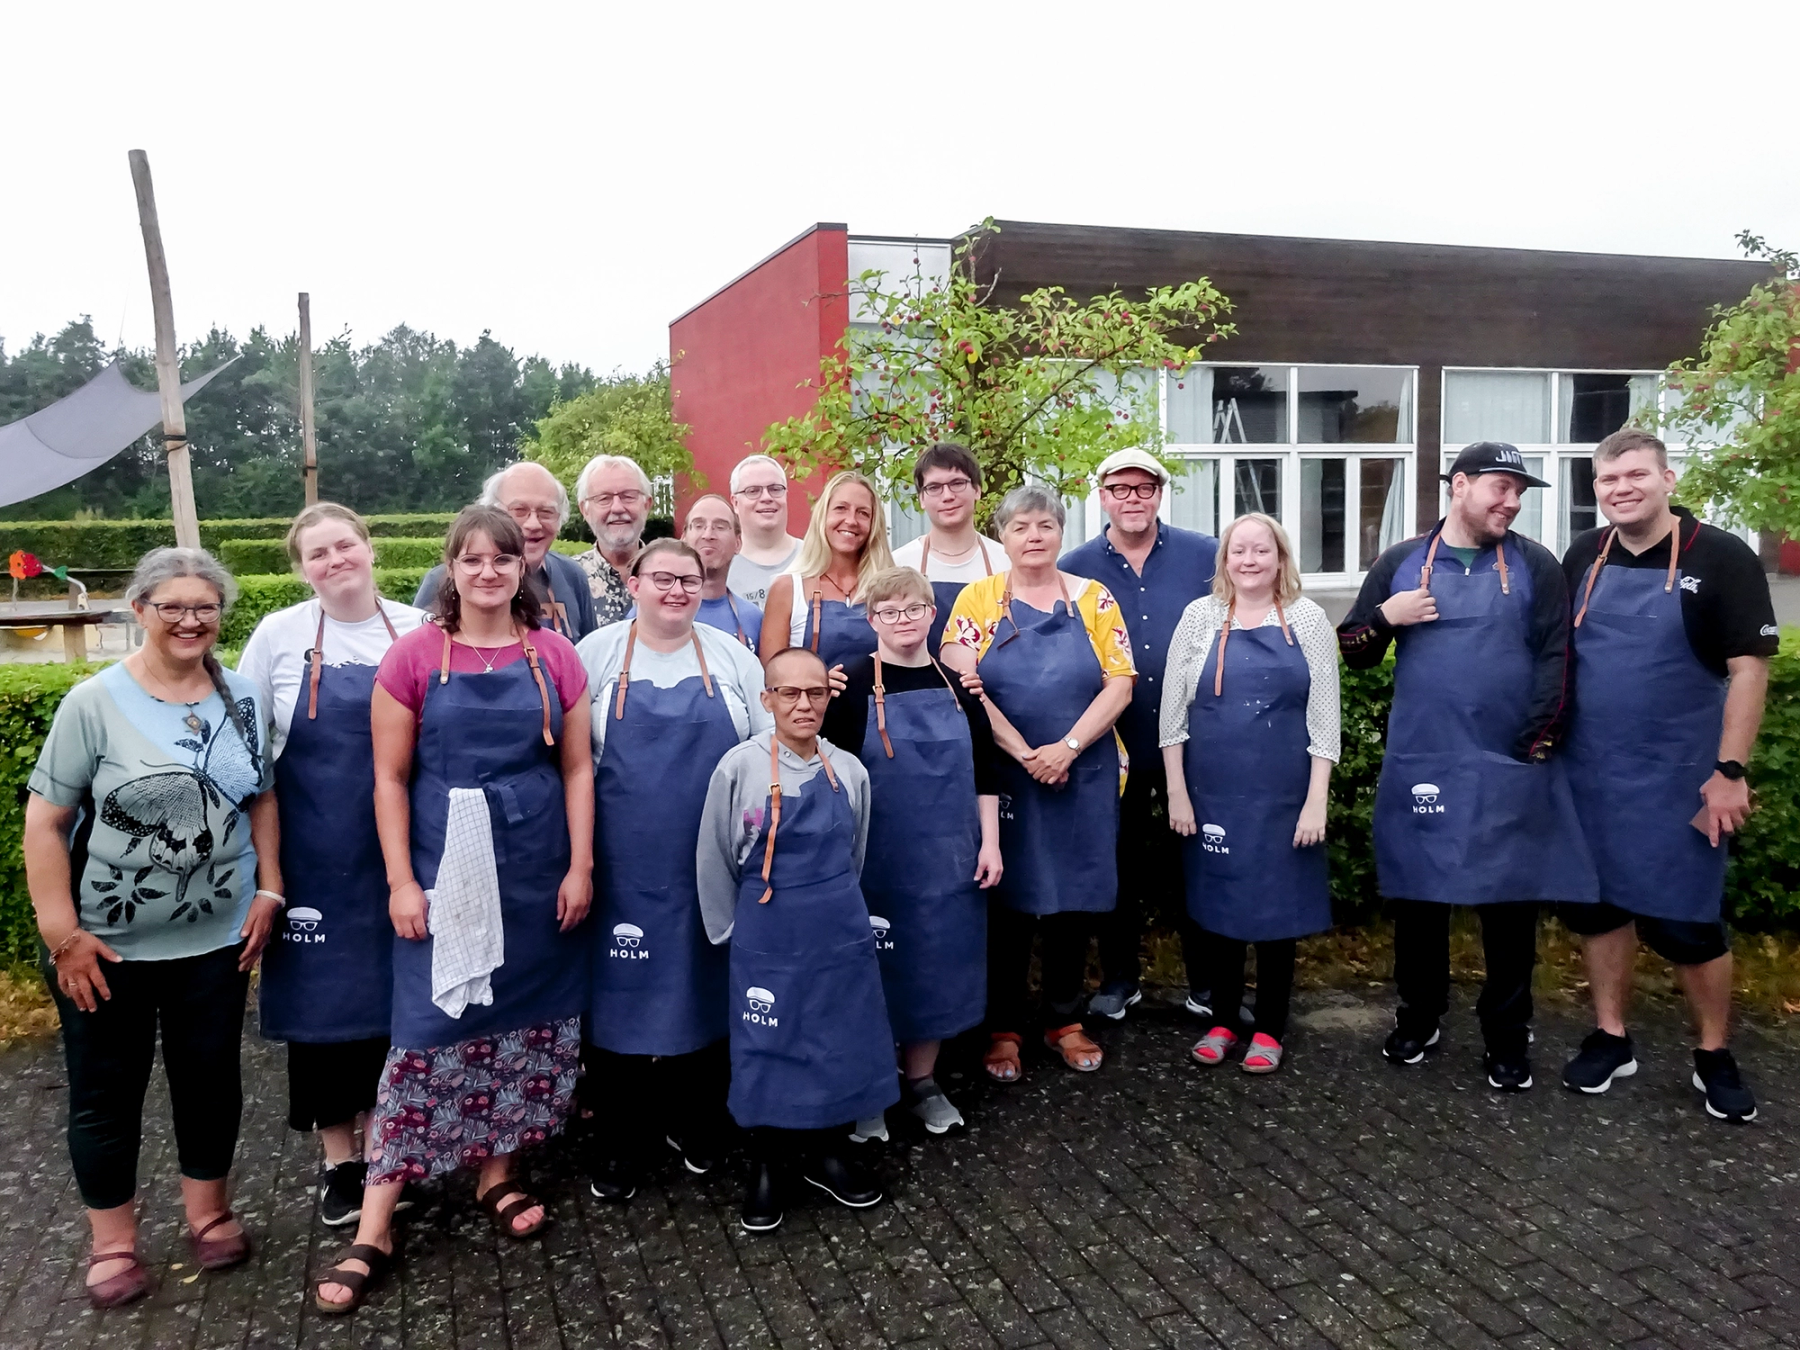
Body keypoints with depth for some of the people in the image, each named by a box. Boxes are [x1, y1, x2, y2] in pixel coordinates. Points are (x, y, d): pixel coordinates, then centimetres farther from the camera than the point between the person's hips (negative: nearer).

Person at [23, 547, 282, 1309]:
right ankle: (113, 1240, 29)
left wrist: (268, 889, 1)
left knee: (210, 1076, 16)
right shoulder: (94, 703, -11)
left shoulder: (243, 699, 1)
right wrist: (61, 935, -13)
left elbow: (262, 798, 10)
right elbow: (45, 822, -10)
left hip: (217, 939, 3)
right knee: (106, 1090, 11)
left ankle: (208, 1209, 36)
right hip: (106, 948, -3)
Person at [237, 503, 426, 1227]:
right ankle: (339, 1157, 23)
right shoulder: (280, 635, -2)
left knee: (394, 991, 9)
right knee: (321, 997, 7)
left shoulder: (417, 629, 0)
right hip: (314, 857, -1)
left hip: (397, 854, 1)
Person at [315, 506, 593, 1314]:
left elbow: (577, 769, 5)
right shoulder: (414, 656, -3)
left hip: (537, 869, 3)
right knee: (430, 1029, -2)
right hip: (445, 868, -2)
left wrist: (581, 866, 0)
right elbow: (390, 778, -2)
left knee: (527, 1018, 10)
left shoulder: (553, 656, 2)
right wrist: (401, 880, -7)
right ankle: (374, 1229, 8)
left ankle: (497, 1174, 30)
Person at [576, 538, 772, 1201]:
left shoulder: (733, 657, 8)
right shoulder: (596, 653, 3)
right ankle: (619, 1137, 21)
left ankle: (695, 1122, 29)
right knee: (622, 989, 5)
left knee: (705, 983, 10)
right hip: (625, 864, -1)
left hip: (710, 864, 2)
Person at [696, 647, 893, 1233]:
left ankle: (829, 1153, 32)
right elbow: (713, 861, -2)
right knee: (768, 1048, 6)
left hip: (841, 934, 3)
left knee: (841, 1041, 11)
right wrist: (737, 932, 3)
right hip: (767, 938, -3)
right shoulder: (739, 767, -10)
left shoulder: (848, 771, 0)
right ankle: (766, 1167, 25)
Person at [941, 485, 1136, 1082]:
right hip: (1002, 779, -1)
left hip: (1084, 779, 2)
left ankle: (1065, 1020, 26)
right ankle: (1004, 1027, 19)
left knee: (1076, 899, 9)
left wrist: (1067, 749, -14)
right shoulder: (978, 600, 1)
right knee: (1008, 900, 5)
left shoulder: (1094, 599, 4)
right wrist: (1025, 754, -15)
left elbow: (1120, 684, -2)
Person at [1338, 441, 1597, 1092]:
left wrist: (1538, 745, -9)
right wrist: (1385, 615, -10)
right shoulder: (1401, 562, 6)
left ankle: (1507, 1036, 21)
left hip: (1509, 770, -1)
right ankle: (1419, 1015, 29)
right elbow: (1352, 652, 9)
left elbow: (1554, 660, -1)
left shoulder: (1535, 565, 4)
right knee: (1418, 896, 11)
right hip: (1419, 766, 1)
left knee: (1511, 904, 5)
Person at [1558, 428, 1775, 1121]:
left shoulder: (1721, 558, -9)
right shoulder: (1584, 556, 4)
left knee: (1687, 921, 2)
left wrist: (1729, 772, -15)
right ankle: (1610, 1038, 27)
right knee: (1598, 906, 11)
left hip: (1679, 779, -4)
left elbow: (1749, 668, -11)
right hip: (1590, 776, 4)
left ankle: (1715, 1056, 22)